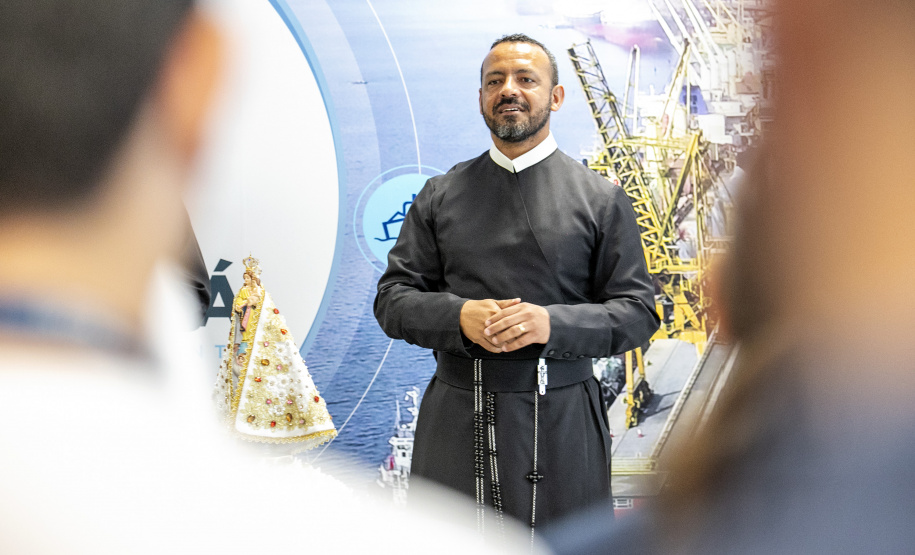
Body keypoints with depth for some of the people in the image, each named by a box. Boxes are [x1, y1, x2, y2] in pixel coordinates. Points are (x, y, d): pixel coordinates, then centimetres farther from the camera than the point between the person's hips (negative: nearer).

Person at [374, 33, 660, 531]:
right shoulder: (439, 196, 10)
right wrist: (458, 316, -13)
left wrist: (553, 322, -16)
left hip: (561, 427, -1)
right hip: (455, 424, 2)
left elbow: (637, 312, 1)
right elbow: (392, 299, 7)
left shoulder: (601, 200, 4)